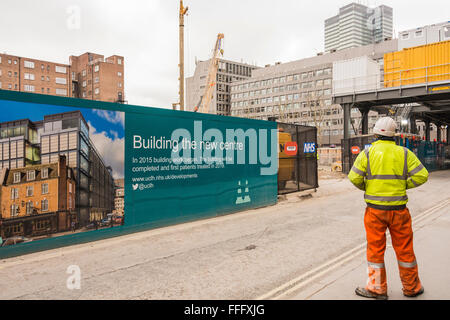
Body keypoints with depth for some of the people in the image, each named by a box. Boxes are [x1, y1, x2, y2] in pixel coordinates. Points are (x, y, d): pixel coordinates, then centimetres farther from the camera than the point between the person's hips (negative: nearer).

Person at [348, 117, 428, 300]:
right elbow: (422, 175, -4)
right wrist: (404, 185, 11)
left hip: (375, 209, -2)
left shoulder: (367, 153, -5)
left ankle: (377, 288, 19)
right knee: (404, 249, 15)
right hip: (398, 209, 2)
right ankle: (411, 288, 31)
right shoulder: (404, 153, 0)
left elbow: (354, 178, -9)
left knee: (375, 249, 9)